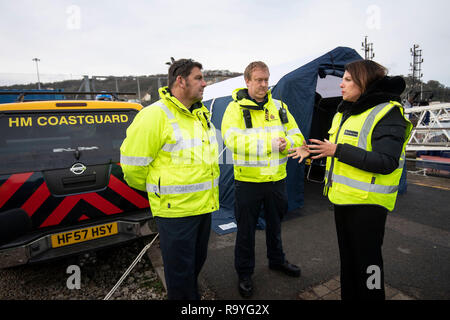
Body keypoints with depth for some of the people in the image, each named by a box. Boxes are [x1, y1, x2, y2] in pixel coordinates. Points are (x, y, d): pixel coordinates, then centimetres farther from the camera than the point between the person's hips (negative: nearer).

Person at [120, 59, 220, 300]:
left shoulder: (202, 113, 9)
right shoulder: (155, 115, -17)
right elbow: (133, 164, -13)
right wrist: (151, 189, 3)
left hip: (204, 205, 8)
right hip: (175, 209, -8)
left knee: (197, 262, 25)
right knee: (180, 270, 10)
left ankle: (192, 293, 48)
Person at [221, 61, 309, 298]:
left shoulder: (279, 107, 7)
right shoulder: (235, 108, -7)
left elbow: (297, 137, 6)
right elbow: (232, 140, -23)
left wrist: (286, 143, -18)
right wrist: (269, 143, -26)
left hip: (276, 179, 5)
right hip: (247, 181, -4)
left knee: (275, 224, 23)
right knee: (246, 230, 10)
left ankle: (277, 260, 47)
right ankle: (244, 273, 31)